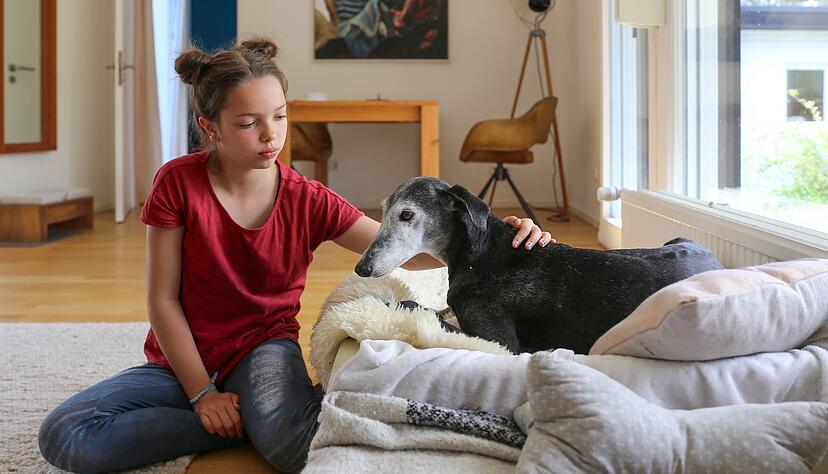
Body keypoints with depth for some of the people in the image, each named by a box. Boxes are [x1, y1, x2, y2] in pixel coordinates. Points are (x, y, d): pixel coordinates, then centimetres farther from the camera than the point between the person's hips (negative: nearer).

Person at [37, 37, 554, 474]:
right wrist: (202, 394, -14)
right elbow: (163, 300, -8)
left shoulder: (308, 200, -6)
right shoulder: (179, 182, -10)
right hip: (182, 359, 3)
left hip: (263, 350, -3)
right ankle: (255, 421, -15)